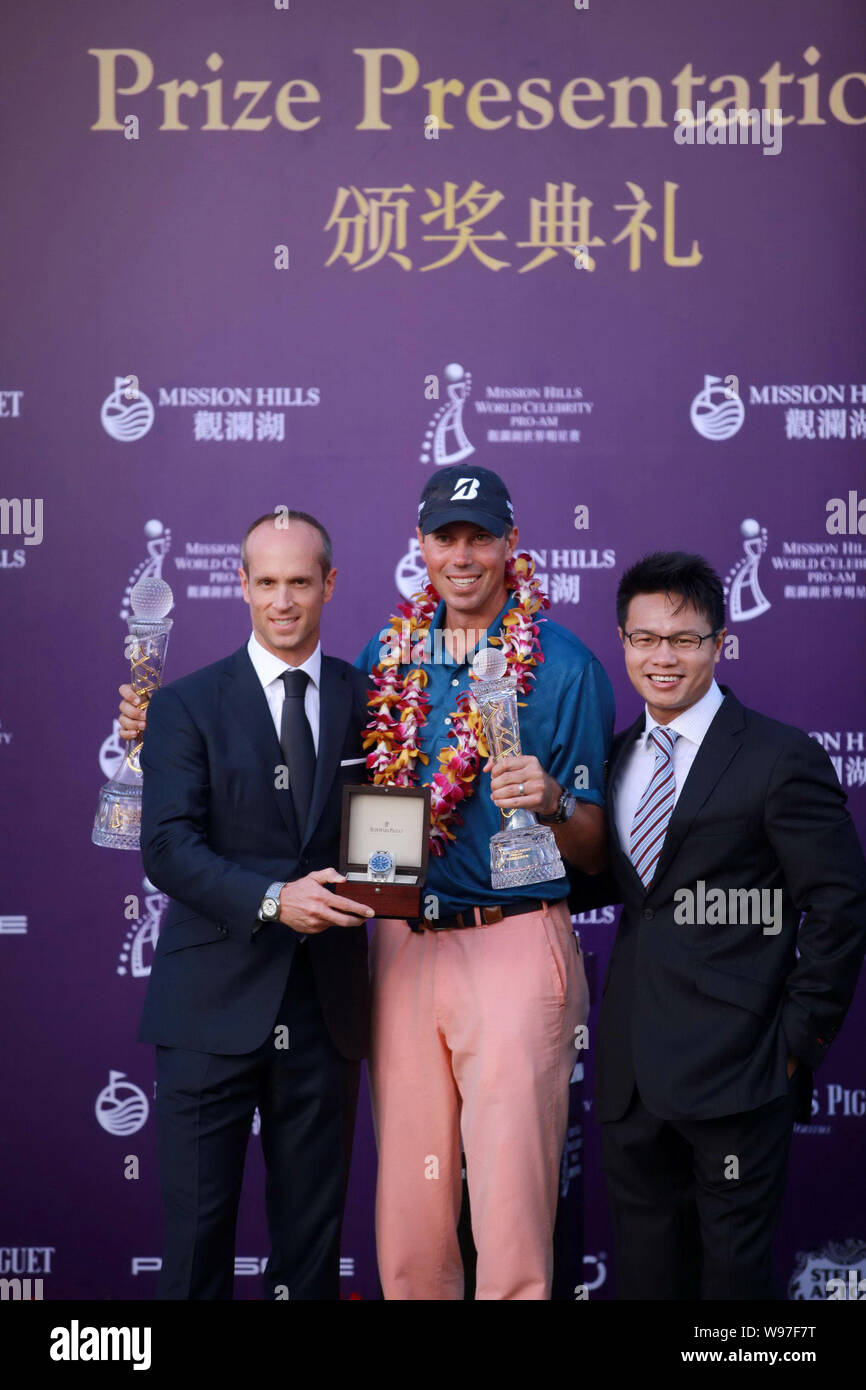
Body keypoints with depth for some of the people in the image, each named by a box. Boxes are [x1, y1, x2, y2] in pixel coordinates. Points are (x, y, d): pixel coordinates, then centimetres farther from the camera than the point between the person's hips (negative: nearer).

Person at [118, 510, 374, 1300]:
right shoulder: (187, 706, -1)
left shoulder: (367, 701, 7)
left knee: (314, 1228, 12)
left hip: (325, 1006, 2)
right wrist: (272, 899, -23)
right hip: (215, 1004, -2)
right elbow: (167, 847, -11)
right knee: (198, 1223, 5)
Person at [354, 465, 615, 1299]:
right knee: (406, 1198, 10)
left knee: (512, 1197, -3)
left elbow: (593, 854, 0)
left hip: (515, 948, -4)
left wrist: (551, 803, -24)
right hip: (401, 942, 4)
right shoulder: (387, 656, 9)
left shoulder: (565, 666, -3)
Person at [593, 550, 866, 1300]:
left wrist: (802, 1038, -8)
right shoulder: (616, 757, 12)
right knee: (645, 1262, 15)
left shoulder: (782, 758, -8)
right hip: (631, 1066, 6)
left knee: (734, 1262, 4)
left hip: (736, 1068, -6)